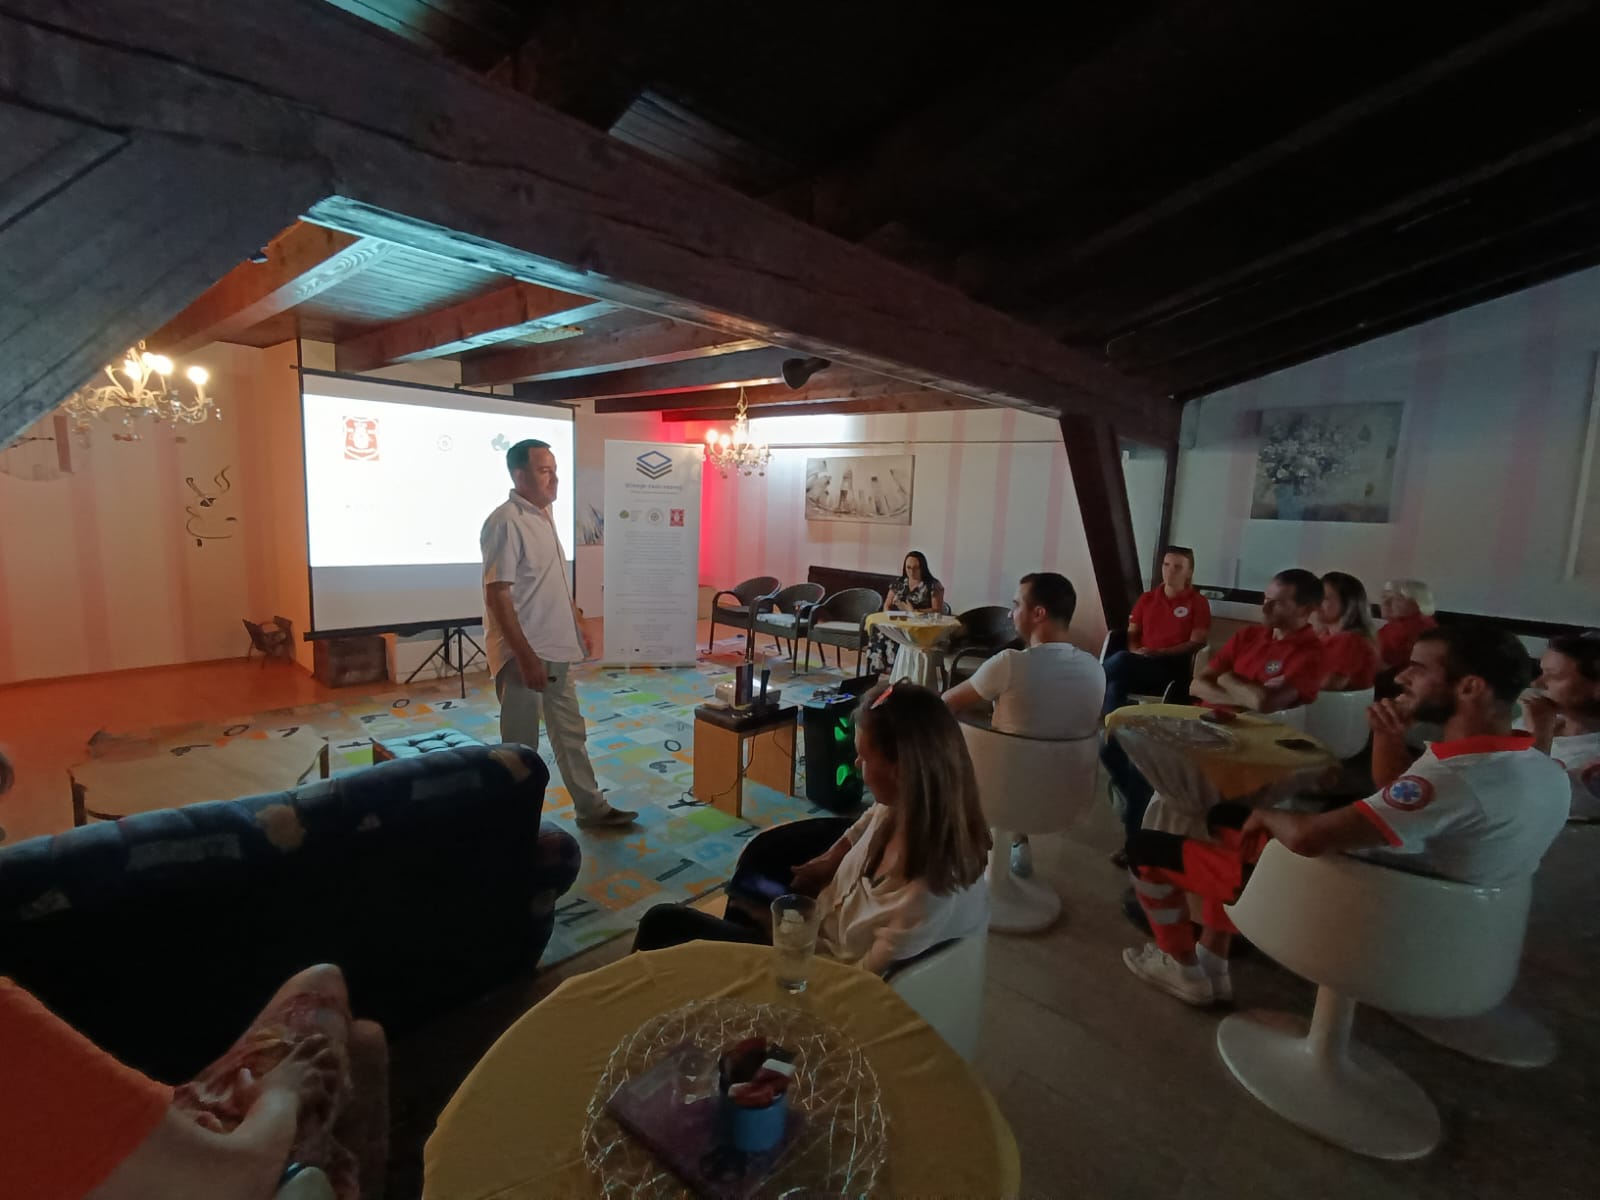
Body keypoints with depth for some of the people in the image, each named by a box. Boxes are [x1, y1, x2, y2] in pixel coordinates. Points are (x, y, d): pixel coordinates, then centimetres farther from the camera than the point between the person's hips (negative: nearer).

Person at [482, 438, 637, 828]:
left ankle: (591, 808, 31)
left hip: (556, 650, 9)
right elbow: (497, 595, -22)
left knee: (571, 733, 18)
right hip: (524, 655, -9)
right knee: (521, 746, 5)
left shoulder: (544, 516, 11)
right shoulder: (506, 522, -18)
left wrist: (578, 624, 19)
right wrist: (526, 657, -25)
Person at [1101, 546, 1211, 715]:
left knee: (1121, 659, -35)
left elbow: (1196, 643, 0)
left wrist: (1160, 653, -13)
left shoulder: (1198, 603, 8)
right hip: (1140, 662, 4)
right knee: (1116, 683, -35)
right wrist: (1136, 652, -5)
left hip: (1172, 669, -4)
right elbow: (1131, 634, 19)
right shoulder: (1146, 599, 20)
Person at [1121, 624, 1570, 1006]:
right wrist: (1389, 740, -4)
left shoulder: (1458, 780, -33)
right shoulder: (1542, 772, 0)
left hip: (1346, 906, -9)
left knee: (1147, 846, 1)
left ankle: (1184, 969, 25)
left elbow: (1308, 837, -36)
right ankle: (1211, 963, 24)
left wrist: (1266, 815, -13)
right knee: (1226, 817, 23)